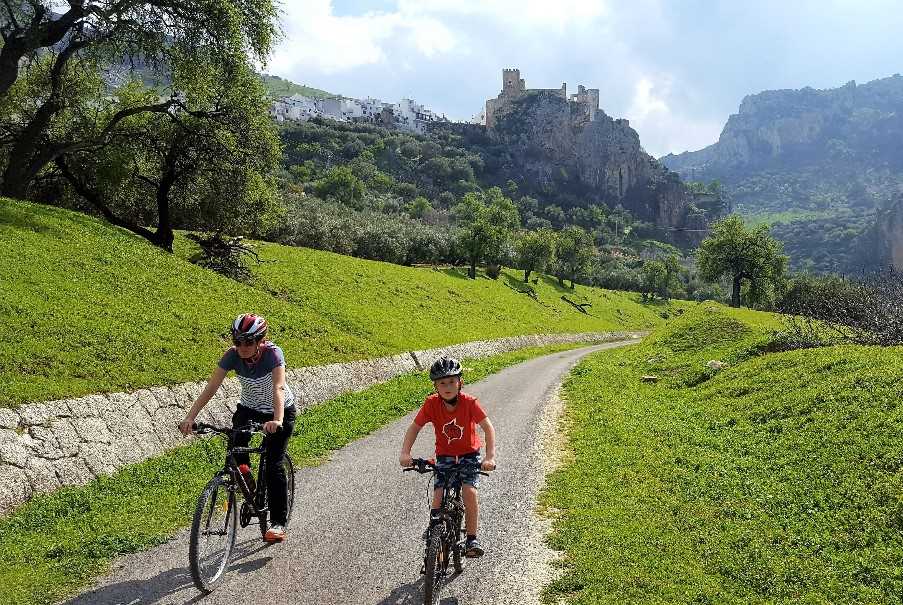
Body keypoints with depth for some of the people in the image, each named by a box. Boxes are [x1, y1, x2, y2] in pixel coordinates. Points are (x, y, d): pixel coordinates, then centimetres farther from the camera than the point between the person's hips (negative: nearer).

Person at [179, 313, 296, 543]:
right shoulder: (233, 355, -21)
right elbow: (210, 388, -25)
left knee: (273, 464, -11)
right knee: (236, 446, -24)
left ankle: (278, 523, -1)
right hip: (249, 408, 3)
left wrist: (277, 420, -60)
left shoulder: (272, 353, -30)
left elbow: (278, 388, -44)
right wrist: (190, 417, -36)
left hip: (280, 411, -3)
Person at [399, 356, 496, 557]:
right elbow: (414, 428, -13)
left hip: (469, 454, -1)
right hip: (444, 455, 1)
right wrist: (405, 453, -27)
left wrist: (490, 457, -37)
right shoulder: (431, 404, -17)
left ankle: (472, 539, -7)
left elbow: (488, 428, -24)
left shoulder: (470, 403, -21)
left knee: (469, 491, -21)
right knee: (438, 497, -16)